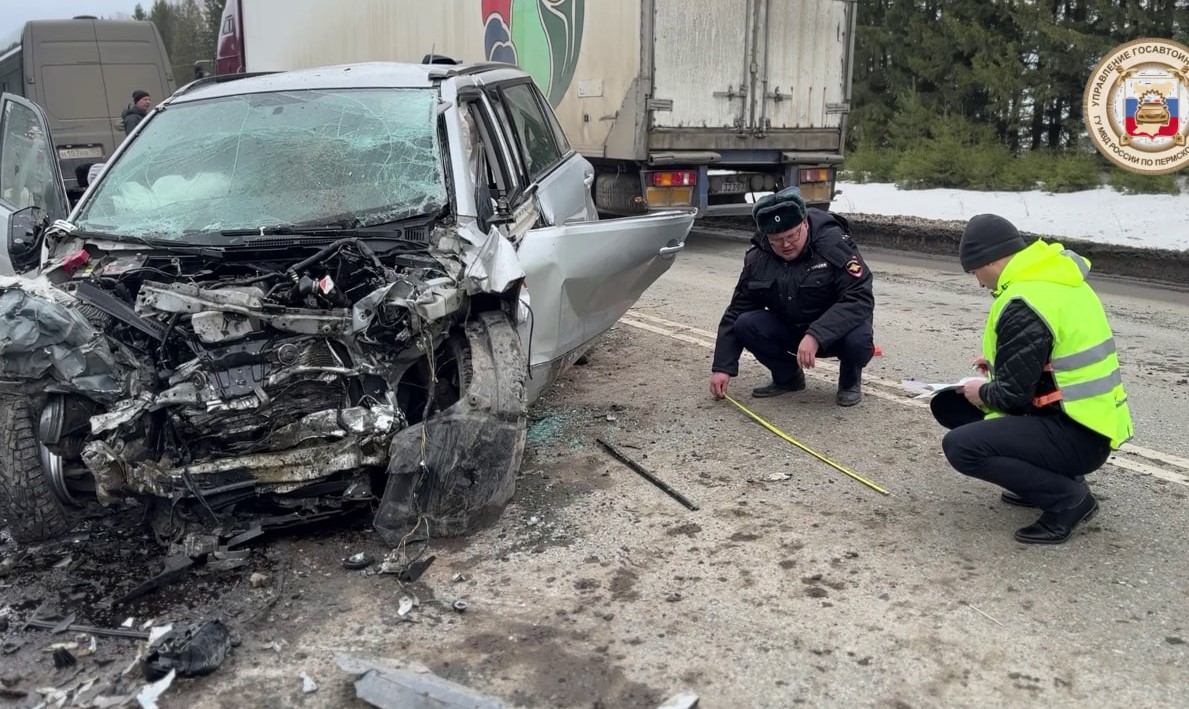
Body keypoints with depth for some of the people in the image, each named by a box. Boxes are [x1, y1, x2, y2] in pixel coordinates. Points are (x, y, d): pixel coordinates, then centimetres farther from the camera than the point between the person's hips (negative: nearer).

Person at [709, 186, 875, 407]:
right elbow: (736, 312, -4)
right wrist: (722, 367, -10)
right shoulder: (757, 258, -10)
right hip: (788, 329, 4)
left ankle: (850, 380, 0)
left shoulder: (834, 244, -24)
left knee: (858, 340, -36)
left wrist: (816, 336, -43)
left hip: (836, 329, -4)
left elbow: (859, 298, -31)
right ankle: (787, 377, 5)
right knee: (745, 325, -21)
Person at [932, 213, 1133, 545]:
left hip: (1077, 435, -10)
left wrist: (983, 394, 0)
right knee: (949, 404, 12)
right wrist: (997, 365, 17)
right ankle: (1050, 476, 14)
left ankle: (1067, 497, -6)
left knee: (960, 446, -22)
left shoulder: (1024, 304, -23)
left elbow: (1013, 395, -20)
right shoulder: (1051, 277, 7)